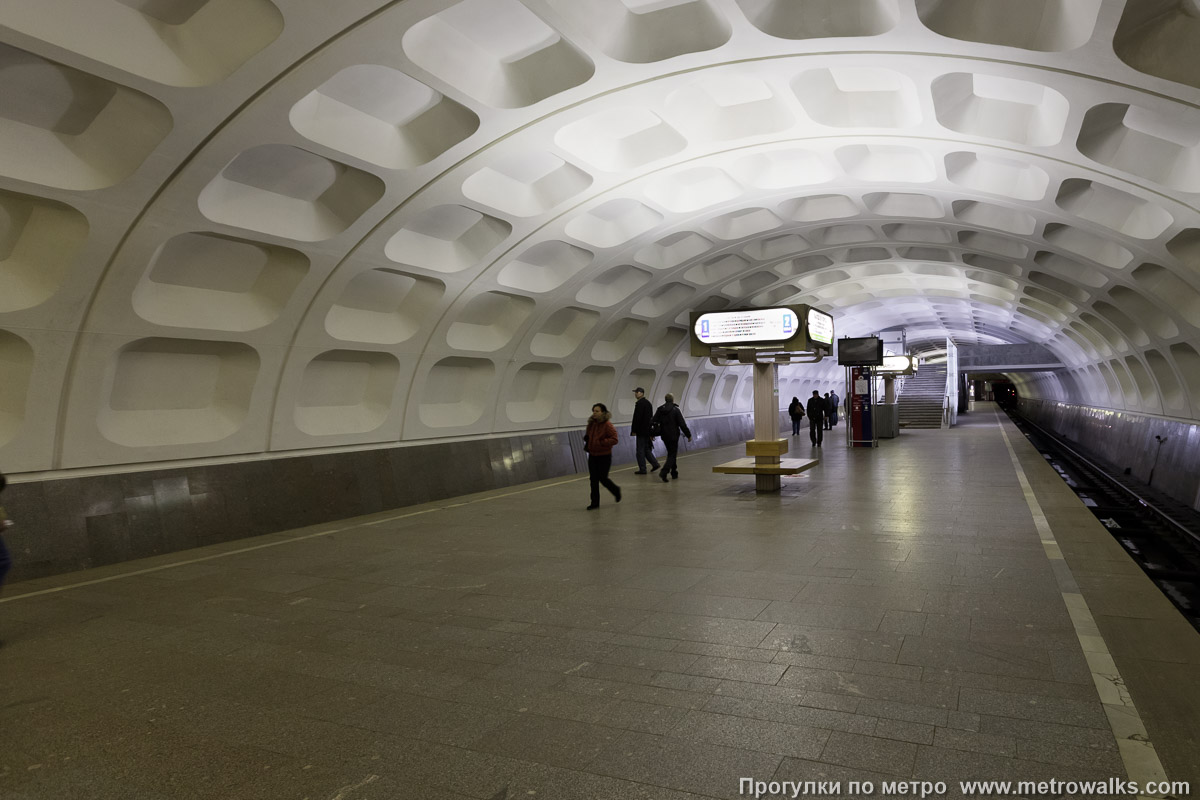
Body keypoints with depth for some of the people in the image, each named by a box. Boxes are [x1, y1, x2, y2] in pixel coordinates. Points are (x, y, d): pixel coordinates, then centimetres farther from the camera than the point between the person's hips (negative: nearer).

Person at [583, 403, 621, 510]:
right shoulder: (591, 423, 5)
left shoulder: (607, 425, -16)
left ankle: (616, 490, 31)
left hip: (604, 456, -6)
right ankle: (595, 502, 13)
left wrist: (601, 442, -25)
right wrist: (586, 439, 1)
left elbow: (614, 439, -21)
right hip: (592, 455, 6)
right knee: (593, 479, 5)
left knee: (603, 478, 1)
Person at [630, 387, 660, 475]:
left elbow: (636, 418, -18)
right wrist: (651, 432, 20)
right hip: (648, 430, 9)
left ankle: (642, 469, 1)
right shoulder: (648, 403, 13)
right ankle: (654, 463, 14)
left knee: (640, 450, -2)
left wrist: (633, 430, -13)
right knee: (646, 449, 18)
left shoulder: (639, 403, -15)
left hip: (641, 431, -9)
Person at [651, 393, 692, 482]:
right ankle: (664, 472, -19)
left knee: (671, 452, 20)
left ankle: (674, 472, 27)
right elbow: (682, 424, -13)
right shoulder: (675, 410, -11)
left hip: (664, 436, 5)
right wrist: (688, 435, -5)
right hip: (673, 436, -5)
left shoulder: (660, 409, 3)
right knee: (672, 454, -1)